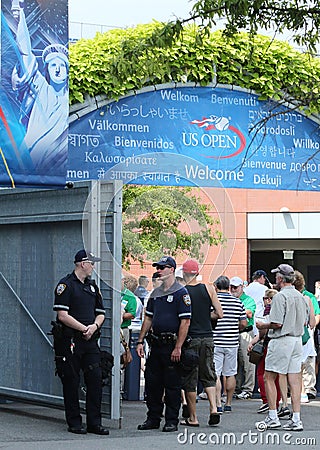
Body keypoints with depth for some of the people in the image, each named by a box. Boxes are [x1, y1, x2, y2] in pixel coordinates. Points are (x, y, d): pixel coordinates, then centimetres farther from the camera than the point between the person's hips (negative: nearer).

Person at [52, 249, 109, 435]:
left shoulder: (93, 286, 16)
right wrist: (84, 329, -11)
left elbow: (100, 314, 18)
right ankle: (74, 423, 7)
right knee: (71, 382, 0)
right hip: (70, 341, -6)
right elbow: (63, 316, -14)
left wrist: (94, 326, -3)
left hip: (90, 341, 6)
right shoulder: (66, 285, -6)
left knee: (96, 379, 0)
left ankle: (94, 422, 6)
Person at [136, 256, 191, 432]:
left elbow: (185, 321, -13)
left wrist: (178, 347, -18)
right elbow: (148, 318, 20)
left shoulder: (181, 293, -8)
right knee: (152, 383, 8)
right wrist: (140, 341, 12)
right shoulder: (155, 293, 15)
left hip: (172, 345, -7)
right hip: (156, 343, 7)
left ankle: (171, 420, 7)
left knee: (172, 385, -1)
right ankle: (153, 418, 17)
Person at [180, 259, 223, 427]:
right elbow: (219, 314, 3)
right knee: (208, 376, 15)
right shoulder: (208, 289, 1)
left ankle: (193, 418, 7)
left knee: (189, 380, 5)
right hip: (207, 337, 3)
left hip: (190, 338, -3)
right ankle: (213, 409, -2)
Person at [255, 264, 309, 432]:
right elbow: (304, 321, 17)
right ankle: (296, 419, 2)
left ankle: (273, 417, 0)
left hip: (281, 340, -8)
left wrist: (263, 326, -2)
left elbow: (277, 324, -18)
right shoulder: (301, 297, 11)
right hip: (297, 340, 8)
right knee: (294, 379, 5)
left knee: (269, 378, 2)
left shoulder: (280, 297, -14)